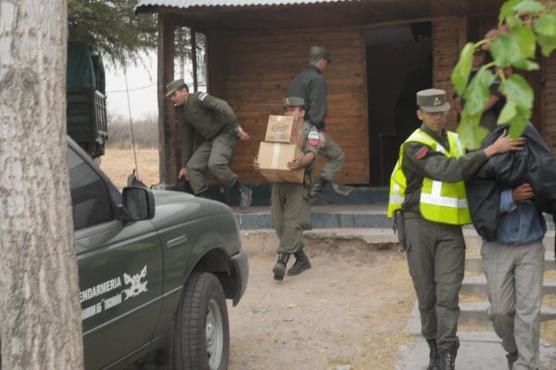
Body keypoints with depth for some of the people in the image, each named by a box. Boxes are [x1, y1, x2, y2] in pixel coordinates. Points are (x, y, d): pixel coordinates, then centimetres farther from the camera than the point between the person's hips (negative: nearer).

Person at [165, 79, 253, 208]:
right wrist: (184, 166, 24)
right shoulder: (184, 114, 17)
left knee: (215, 164, -28)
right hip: (209, 140, 9)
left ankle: (243, 191, -13)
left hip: (225, 133, -9)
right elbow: (187, 141, 23)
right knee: (193, 166, -2)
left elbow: (222, 106, -22)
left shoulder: (198, 98, -10)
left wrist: (236, 127, -30)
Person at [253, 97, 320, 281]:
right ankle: (302, 259, 16)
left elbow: (311, 154, -11)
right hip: (278, 181, 6)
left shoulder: (310, 131, 5)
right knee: (279, 223, 5)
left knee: (292, 222, -16)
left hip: (298, 181, -6)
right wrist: (258, 162, -7)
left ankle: (282, 260, -24)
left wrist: (300, 163, -33)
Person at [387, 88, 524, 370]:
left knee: (448, 293, -7)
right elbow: (450, 171, -24)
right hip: (420, 225, -4)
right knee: (427, 294, 6)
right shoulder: (415, 146, -10)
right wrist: (492, 150, -26)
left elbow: (470, 171, 25)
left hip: (451, 229, 4)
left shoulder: (455, 140, 13)